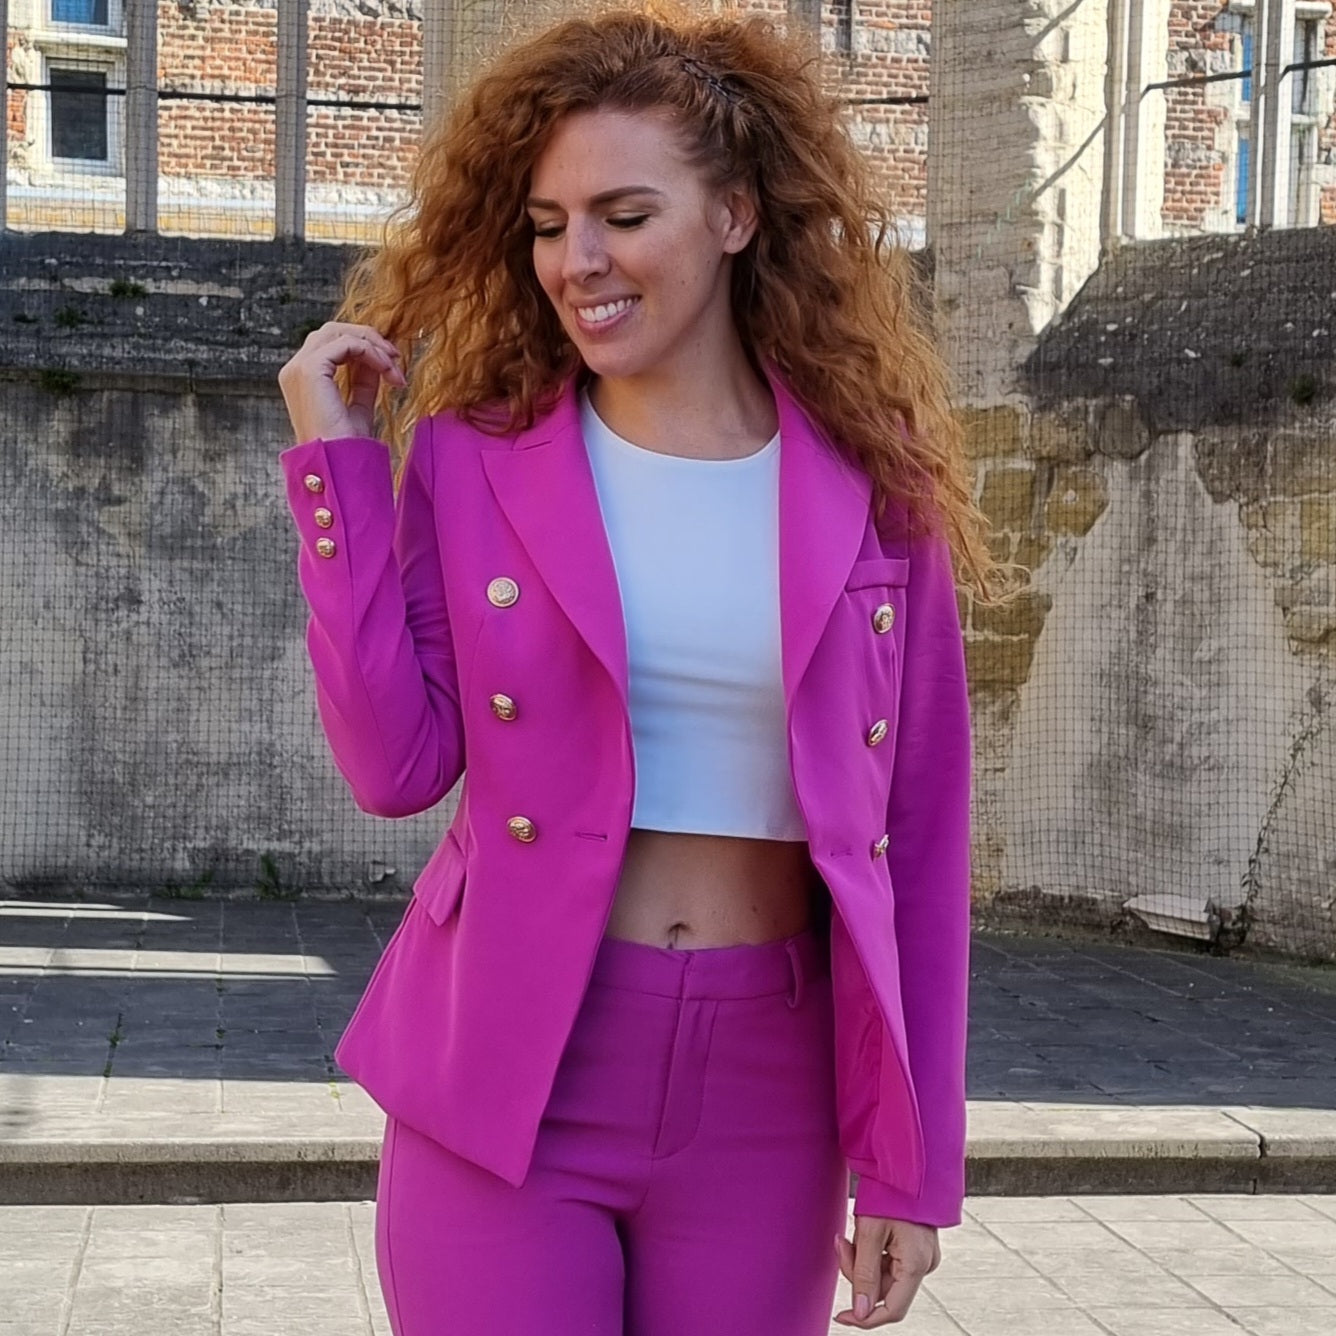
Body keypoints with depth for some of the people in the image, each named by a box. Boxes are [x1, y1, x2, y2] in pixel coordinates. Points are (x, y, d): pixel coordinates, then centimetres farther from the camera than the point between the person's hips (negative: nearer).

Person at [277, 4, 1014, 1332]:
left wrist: (909, 1158, 0)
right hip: (504, 1072, -1)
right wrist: (337, 460, -8)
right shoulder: (474, 459, 0)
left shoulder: (872, 485, -1)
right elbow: (397, 765, -7)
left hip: (766, 1095, 1)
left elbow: (915, 837, 1)